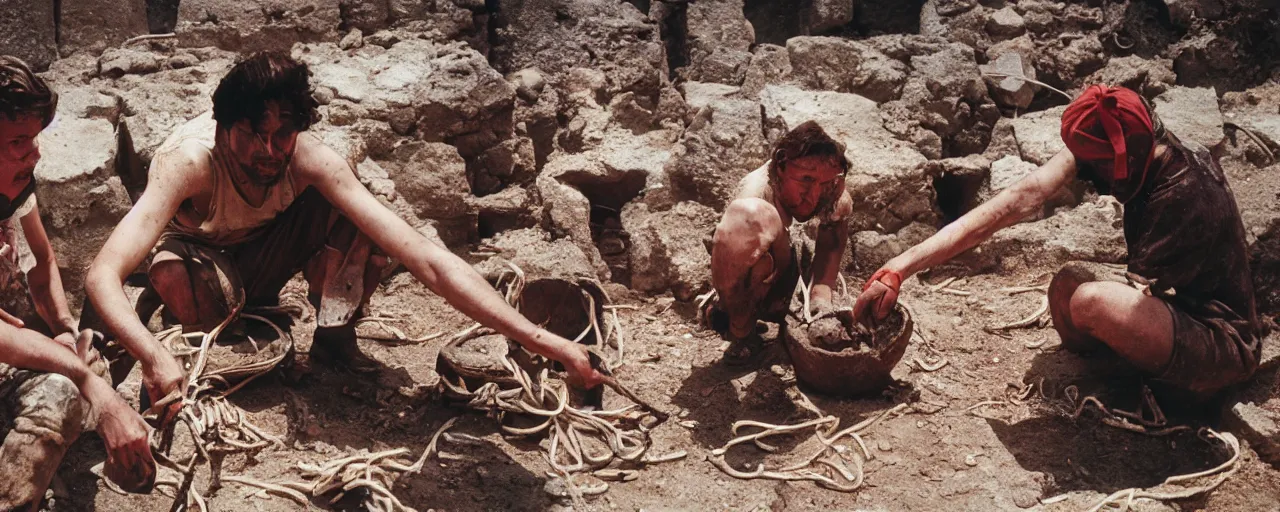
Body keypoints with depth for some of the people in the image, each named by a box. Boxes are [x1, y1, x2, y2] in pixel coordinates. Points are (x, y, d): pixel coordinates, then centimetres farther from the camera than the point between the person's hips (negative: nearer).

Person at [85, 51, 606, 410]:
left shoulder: (309, 159, -32)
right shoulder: (190, 160, -39)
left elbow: (423, 257, -40)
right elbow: (102, 275, -48)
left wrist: (540, 339, -49)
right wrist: (153, 357, -71)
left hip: (264, 250, 2)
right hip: (201, 256, -1)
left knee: (358, 218, -27)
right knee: (169, 276, -38)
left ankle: (334, 336, -7)